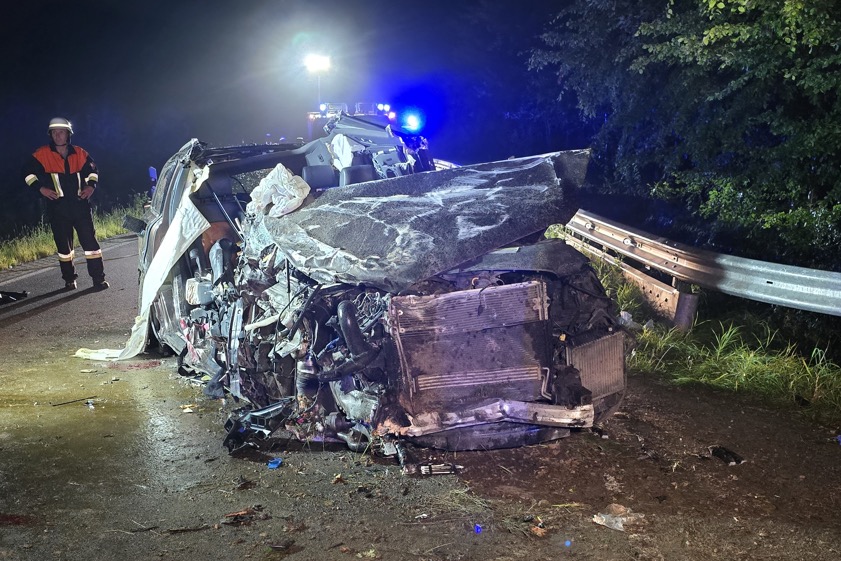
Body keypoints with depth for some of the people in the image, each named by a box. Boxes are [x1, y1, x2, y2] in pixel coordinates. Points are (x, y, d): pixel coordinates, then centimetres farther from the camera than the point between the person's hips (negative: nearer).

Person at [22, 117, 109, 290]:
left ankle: (98, 278, 0)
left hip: (80, 204, 1)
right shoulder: (42, 154, -1)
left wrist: (91, 185, 3)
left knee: (90, 240, -4)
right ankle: (69, 279, 19)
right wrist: (40, 188, -6)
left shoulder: (79, 153, 5)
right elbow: (28, 172, 5)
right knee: (63, 243, 7)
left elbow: (92, 169, 19)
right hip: (58, 207, -1)